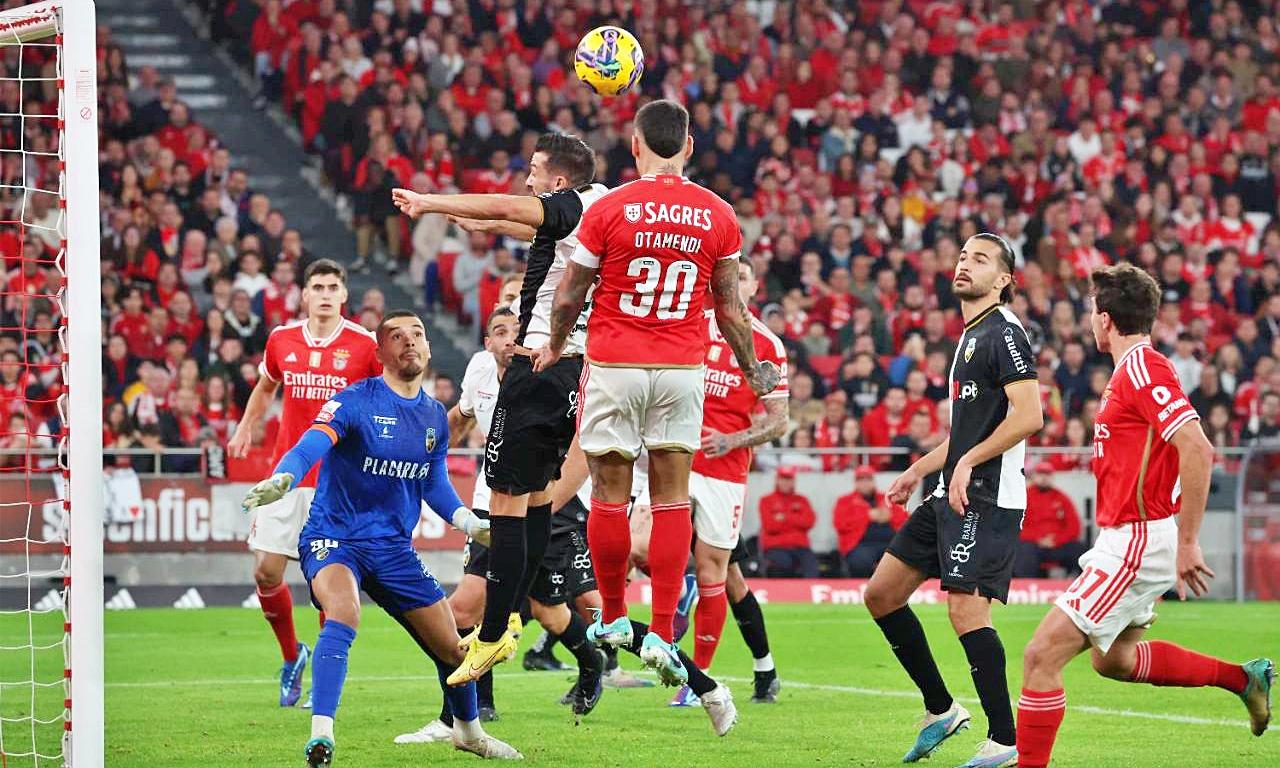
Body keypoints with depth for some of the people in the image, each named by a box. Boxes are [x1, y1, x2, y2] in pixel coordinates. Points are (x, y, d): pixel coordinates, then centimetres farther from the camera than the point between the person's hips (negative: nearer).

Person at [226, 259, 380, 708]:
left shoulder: (364, 345, -5)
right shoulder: (281, 340, 6)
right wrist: (246, 427, 20)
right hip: (287, 477, 3)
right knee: (266, 574, -1)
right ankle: (292, 655, 24)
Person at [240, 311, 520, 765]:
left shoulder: (435, 417, 8)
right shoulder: (356, 401, -12)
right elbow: (310, 447, -26)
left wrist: (469, 522, 4)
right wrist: (280, 481, -46)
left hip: (394, 548, 6)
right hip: (333, 536, -6)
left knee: (452, 649, 9)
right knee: (344, 616, -36)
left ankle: (468, 732, 37)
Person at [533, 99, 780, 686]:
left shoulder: (608, 209, -8)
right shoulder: (718, 216, 0)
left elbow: (569, 294, 0)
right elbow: (730, 309, 8)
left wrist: (554, 346, 19)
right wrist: (752, 370, 23)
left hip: (614, 366, -2)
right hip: (682, 369, 2)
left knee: (610, 495, 8)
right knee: (672, 498, 5)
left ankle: (613, 616, 19)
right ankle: (662, 634, 0)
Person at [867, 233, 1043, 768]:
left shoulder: (1004, 332, -10)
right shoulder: (970, 336, 20)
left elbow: (1028, 416, -20)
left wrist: (968, 463, -19)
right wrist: (918, 471, 28)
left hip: (987, 498, -10)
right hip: (950, 498, 10)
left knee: (966, 610, -16)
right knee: (881, 593, 10)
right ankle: (940, 709, 18)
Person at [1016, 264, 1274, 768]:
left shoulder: (1142, 369, -18)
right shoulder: (1133, 369, 13)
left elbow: (1197, 450, -27)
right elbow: (1191, 451, 23)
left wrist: (1186, 541, -25)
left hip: (1137, 542, -11)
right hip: (1124, 540, 11)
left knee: (1042, 654, -12)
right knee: (1112, 659, 25)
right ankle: (1244, 678, 29)